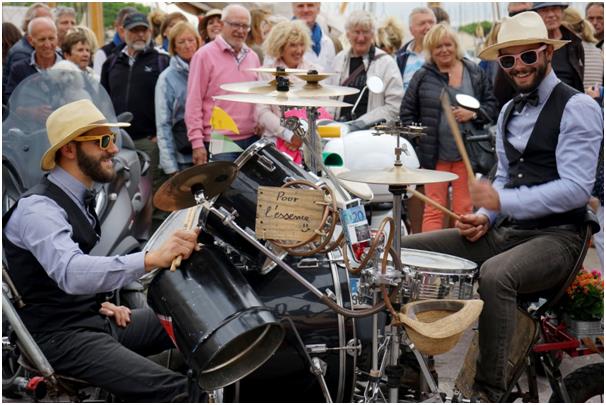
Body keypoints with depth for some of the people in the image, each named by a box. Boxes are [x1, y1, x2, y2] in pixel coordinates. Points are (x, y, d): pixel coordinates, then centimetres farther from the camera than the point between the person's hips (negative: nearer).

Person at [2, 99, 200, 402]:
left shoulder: (77, 198, 10)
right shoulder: (38, 209, -21)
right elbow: (70, 273, -39)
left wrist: (100, 302, 6)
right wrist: (152, 258, -47)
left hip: (93, 319, 10)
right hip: (59, 337, -10)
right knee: (174, 389, -26)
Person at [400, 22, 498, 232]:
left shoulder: (475, 73, 5)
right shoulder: (422, 77, 3)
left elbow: (491, 106, 8)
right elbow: (407, 111, 8)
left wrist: (474, 114, -10)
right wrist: (417, 136, -2)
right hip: (435, 154, -1)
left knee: (464, 209, 5)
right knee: (434, 209, 0)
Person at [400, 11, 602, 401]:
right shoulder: (509, 111, 15)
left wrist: (503, 201, -20)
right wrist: (485, 216, 1)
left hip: (555, 237, -8)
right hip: (504, 230, 8)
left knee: (495, 275, -39)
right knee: (405, 249, -4)